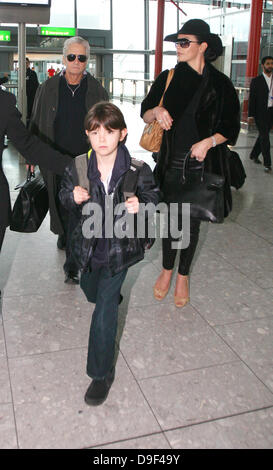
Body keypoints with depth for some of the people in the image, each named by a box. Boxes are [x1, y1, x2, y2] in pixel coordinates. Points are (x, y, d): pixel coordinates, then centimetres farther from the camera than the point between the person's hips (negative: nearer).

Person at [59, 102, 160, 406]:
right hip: (89, 243, 4)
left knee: (104, 309, -4)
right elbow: (64, 195, 3)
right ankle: (112, 295, 68)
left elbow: (152, 194, -1)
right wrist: (73, 197, -20)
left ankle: (102, 372, 14)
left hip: (120, 246, -4)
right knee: (90, 292, 28)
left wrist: (140, 204, -23)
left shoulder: (137, 170, -18)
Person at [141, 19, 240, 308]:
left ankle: (183, 276, 26)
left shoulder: (219, 84, -3)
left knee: (192, 223, 8)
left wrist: (208, 142, -18)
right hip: (172, 164, 2)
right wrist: (157, 111, -13)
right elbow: (144, 113, 10)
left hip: (202, 166, -1)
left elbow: (231, 127, 0)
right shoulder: (168, 78, 5)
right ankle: (167, 270, 29)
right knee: (171, 219, 8)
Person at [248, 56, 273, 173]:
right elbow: (252, 98, -2)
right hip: (260, 113, -5)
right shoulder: (256, 81, -1)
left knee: (263, 135, 13)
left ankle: (254, 155, 32)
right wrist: (251, 115, -7)